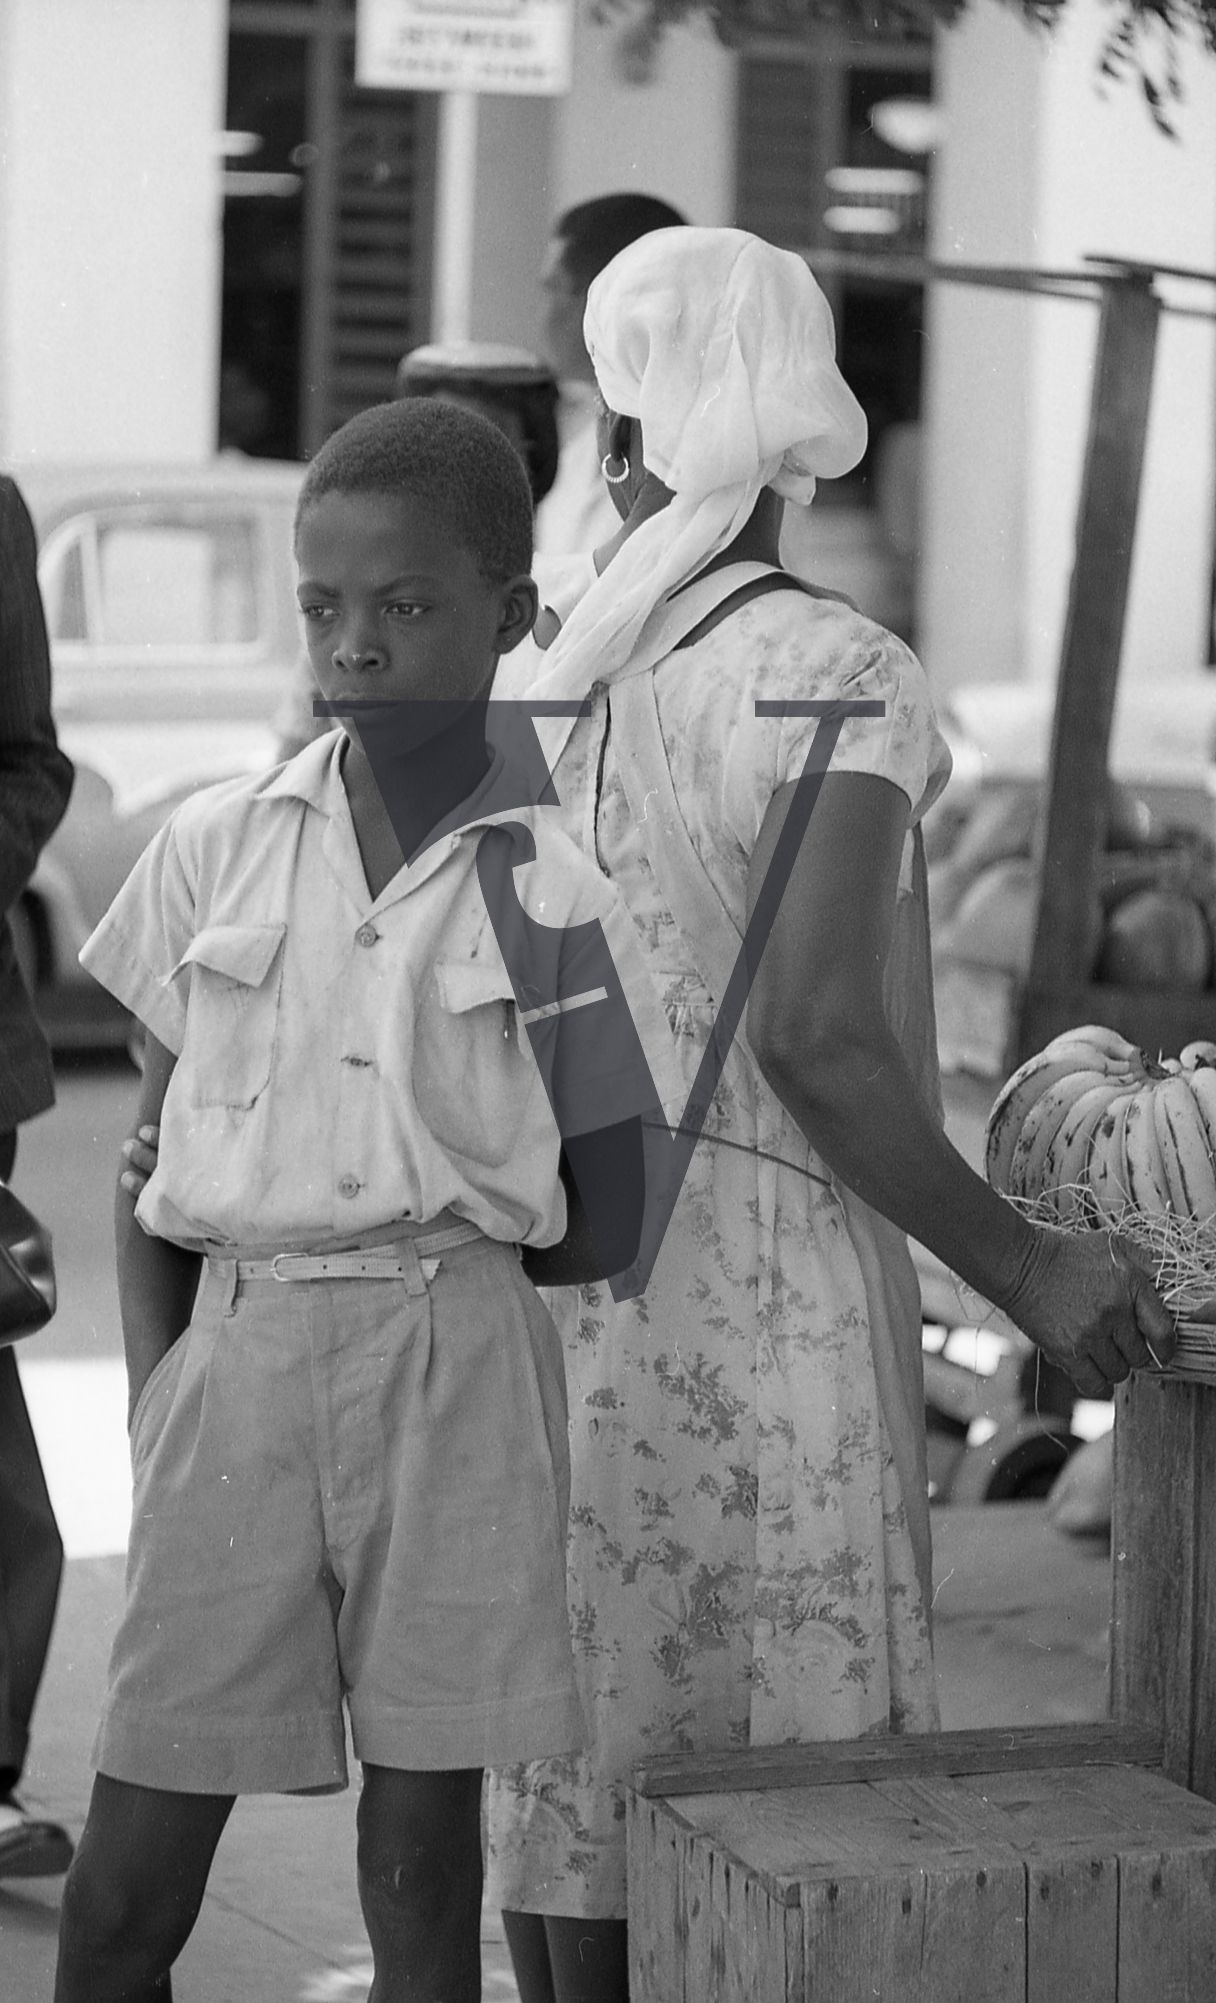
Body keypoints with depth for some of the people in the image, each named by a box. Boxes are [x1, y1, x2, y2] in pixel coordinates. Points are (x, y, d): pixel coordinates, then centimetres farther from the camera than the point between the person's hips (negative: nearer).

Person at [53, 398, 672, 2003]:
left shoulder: (559, 886, 1)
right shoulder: (216, 848, 6)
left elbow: (615, 1225, 6)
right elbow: (152, 1167, 10)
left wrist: (439, 1263, -4)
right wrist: (157, 1410, 2)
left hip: (457, 1370, -1)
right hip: (234, 1350, 2)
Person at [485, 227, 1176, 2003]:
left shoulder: (551, 676, 3)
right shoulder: (837, 682, -14)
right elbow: (817, 1034, -23)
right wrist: (1019, 1267, -14)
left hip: (568, 1261, 6)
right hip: (760, 1273, -6)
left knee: (580, 1738, 13)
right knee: (785, 1767, 2)